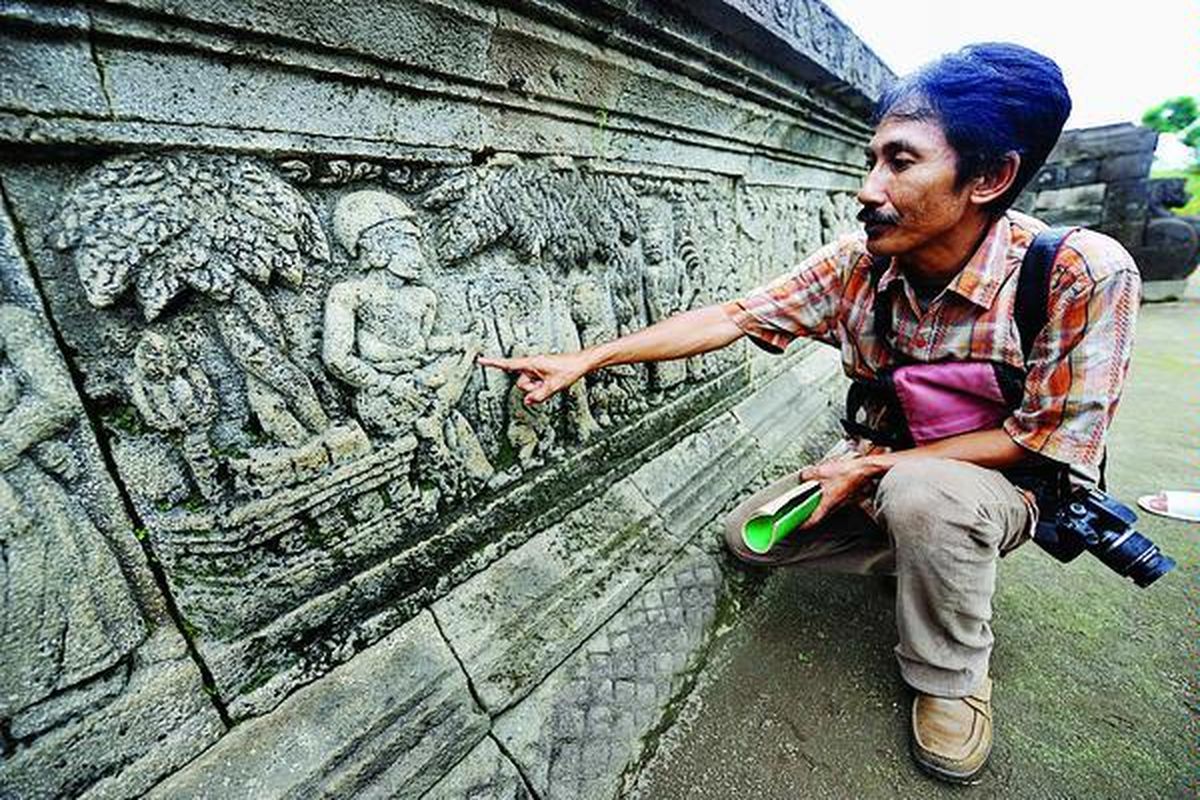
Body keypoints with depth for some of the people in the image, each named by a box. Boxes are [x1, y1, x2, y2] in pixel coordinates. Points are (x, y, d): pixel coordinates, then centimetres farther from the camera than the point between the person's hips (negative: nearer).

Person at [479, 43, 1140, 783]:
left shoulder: (1083, 274, -27)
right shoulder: (857, 263, -17)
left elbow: (1048, 439, -21)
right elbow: (732, 317, -18)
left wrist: (875, 466, -26)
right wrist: (587, 358, -21)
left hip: (1001, 487, -4)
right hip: (883, 475, 5)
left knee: (923, 493, -38)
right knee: (749, 534, -3)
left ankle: (952, 678, -6)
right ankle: (933, 557, 15)